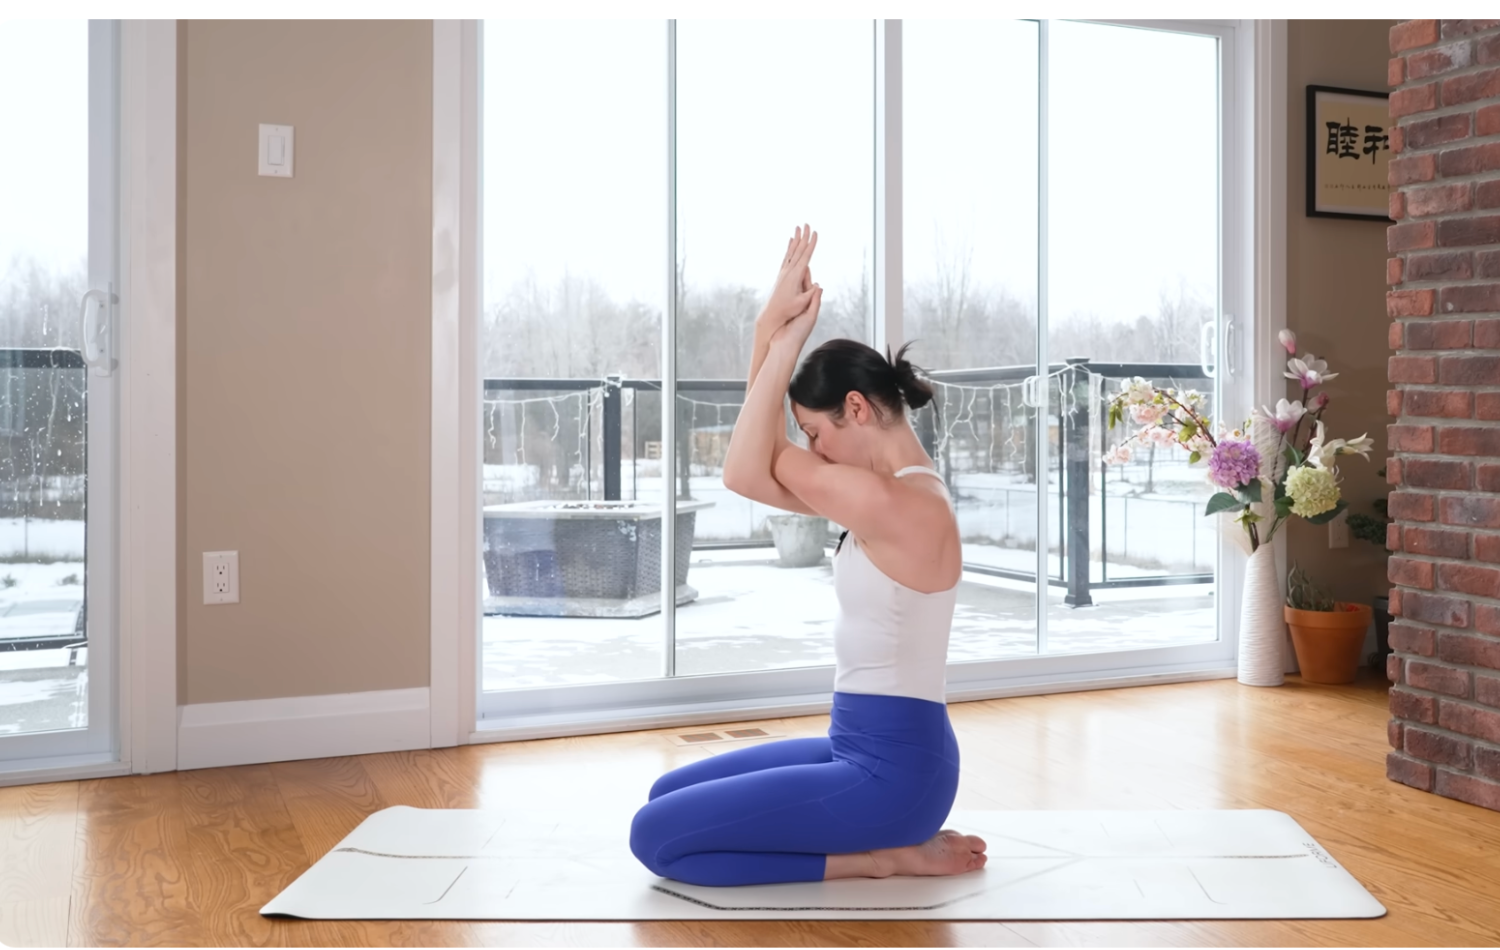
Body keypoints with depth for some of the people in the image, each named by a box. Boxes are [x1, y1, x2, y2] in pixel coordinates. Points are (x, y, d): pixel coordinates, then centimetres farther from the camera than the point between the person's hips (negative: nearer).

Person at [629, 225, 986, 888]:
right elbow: (760, 465, 10)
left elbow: (748, 471, -15)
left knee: (655, 837, -10)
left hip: (892, 768, -10)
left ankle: (882, 856, -4)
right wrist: (771, 333, 2)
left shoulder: (907, 506, -22)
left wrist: (785, 340, -10)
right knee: (667, 796, 18)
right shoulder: (890, 493, 8)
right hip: (862, 750, 10)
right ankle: (891, 837, 12)